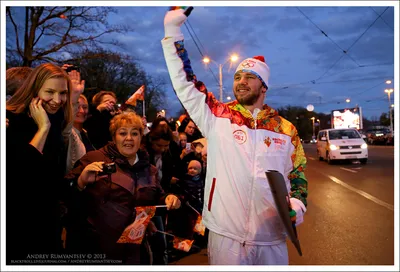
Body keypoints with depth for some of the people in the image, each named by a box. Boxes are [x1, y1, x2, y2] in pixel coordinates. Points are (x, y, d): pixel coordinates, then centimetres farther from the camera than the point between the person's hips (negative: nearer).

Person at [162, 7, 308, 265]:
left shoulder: (286, 130, 4)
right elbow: (184, 82, -6)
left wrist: (297, 204, -7)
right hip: (225, 236, -1)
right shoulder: (217, 117, -2)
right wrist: (173, 30, -9)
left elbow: (297, 174, 12)